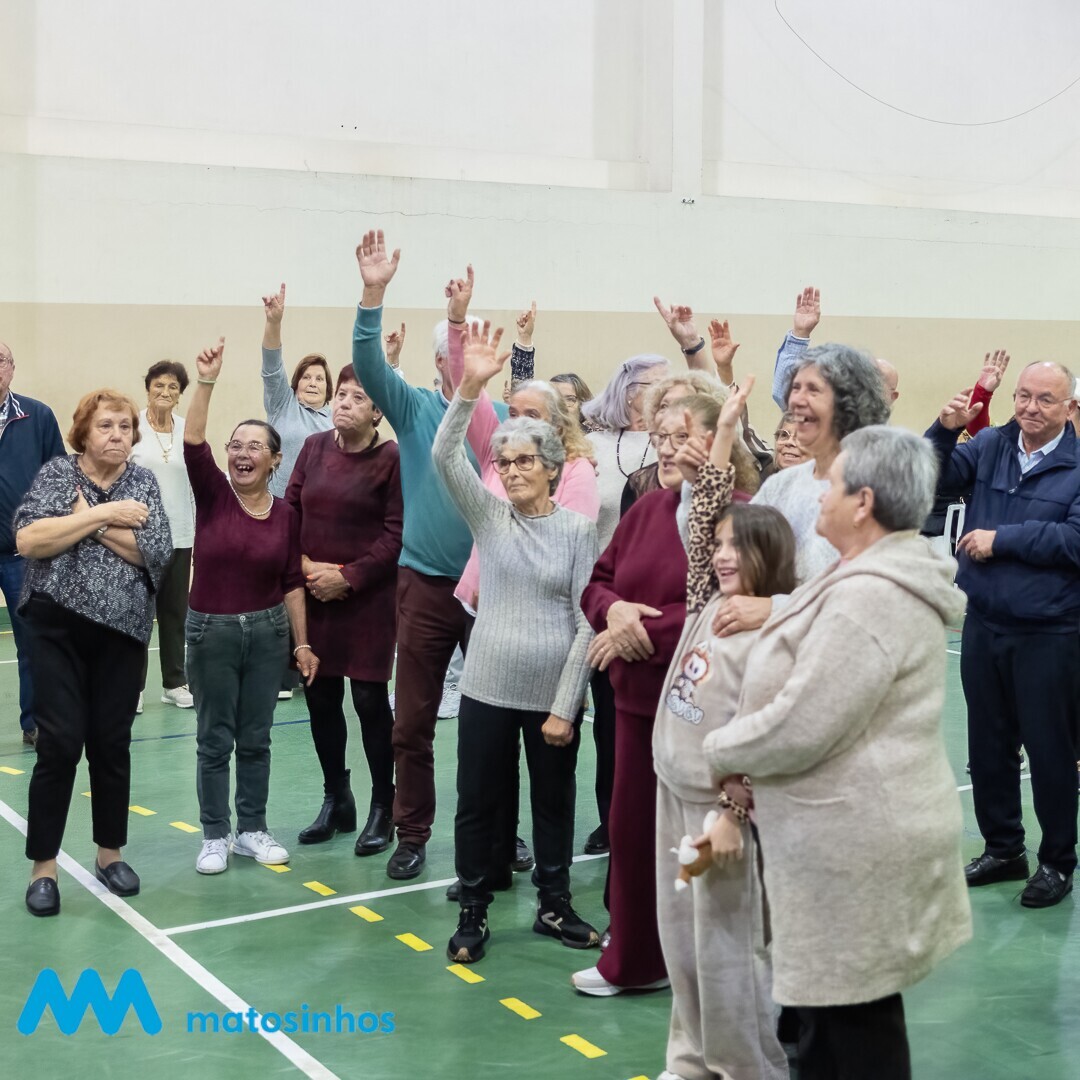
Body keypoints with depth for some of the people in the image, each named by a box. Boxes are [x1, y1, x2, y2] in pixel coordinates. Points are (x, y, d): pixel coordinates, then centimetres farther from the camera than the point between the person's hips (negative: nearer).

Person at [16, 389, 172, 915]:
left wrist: (91, 520, -13)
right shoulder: (56, 472, -1)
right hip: (58, 628, -2)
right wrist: (106, 514, -17)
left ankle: (110, 852, 23)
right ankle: (43, 866, 6)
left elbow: (158, 552, -10)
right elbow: (27, 539, -16)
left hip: (121, 631, 2)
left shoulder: (143, 482, 4)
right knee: (60, 743, -5)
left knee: (112, 743, 7)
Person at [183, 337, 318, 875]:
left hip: (268, 630, 2)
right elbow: (193, 442, -20)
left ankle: (253, 829, 24)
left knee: (256, 737, 11)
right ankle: (215, 835, 17)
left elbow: (292, 583, 3)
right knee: (214, 739, 6)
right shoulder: (213, 495, -4)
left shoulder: (286, 514, -1)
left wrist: (302, 642, 1)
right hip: (211, 630, -1)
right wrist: (207, 382, -29)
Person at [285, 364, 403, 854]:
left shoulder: (391, 458, -8)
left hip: (368, 597, -5)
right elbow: (289, 510, 7)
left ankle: (383, 807, 15)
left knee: (369, 699, 0)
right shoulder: (314, 447, 6)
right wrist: (304, 563, -7)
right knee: (320, 697, 10)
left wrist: (348, 576, -14)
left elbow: (396, 534, -11)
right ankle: (336, 801, 26)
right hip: (313, 594, 5)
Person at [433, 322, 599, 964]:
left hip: (555, 694, -1)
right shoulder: (489, 515, 1)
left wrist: (565, 706, -8)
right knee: (478, 805, 8)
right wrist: (471, 388, -28)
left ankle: (554, 905, 32)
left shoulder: (578, 530, -4)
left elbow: (587, 621, -5)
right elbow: (445, 456, -15)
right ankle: (474, 914, 23)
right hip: (488, 688, 1)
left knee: (554, 803, 14)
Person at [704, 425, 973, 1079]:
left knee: (854, 1012, 2)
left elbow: (799, 726, -24)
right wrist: (759, 770, 9)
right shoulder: (881, 578, 12)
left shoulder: (868, 597, -23)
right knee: (831, 1002, 19)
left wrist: (723, 750, -6)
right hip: (855, 828, 10)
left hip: (857, 839, -10)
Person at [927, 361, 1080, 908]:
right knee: (988, 745, 15)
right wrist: (945, 429, -17)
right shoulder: (989, 446, 4)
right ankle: (1003, 848, 31)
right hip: (984, 625, 5)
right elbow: (931, 480, -2)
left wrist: (1001, 539, -18)